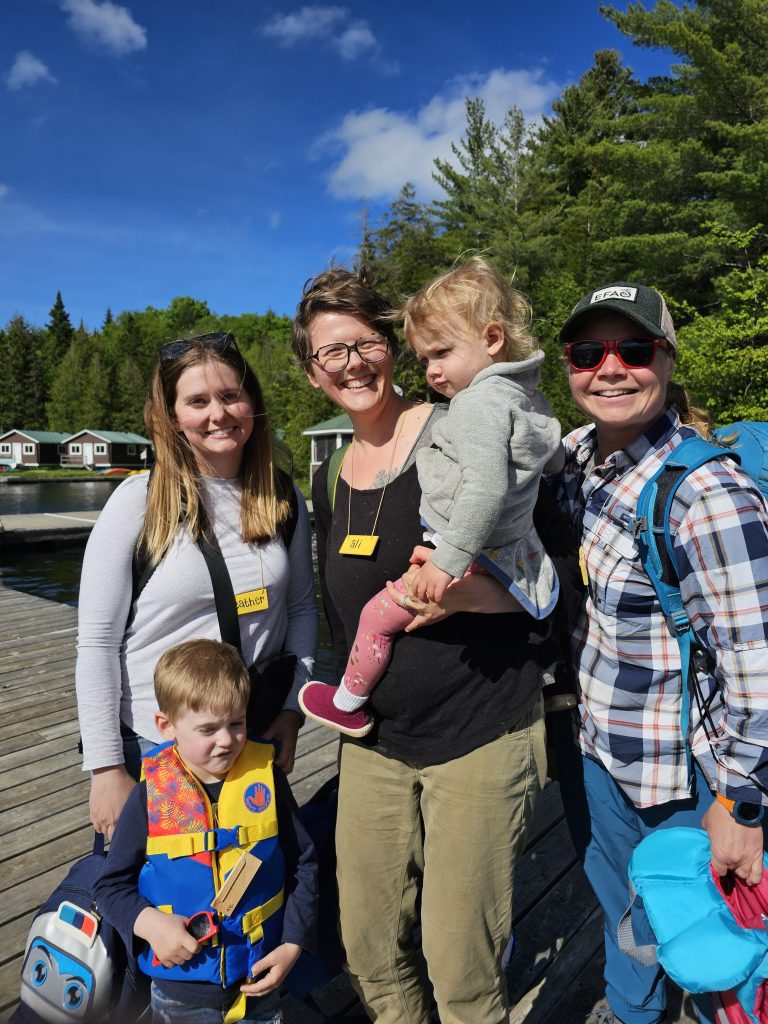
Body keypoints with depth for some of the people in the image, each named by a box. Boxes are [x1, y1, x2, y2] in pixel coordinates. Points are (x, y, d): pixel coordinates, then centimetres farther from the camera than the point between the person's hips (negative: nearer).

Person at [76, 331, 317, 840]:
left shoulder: (285, 498, -4)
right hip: (151, 750, -3)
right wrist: (107, 768, -12)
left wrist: (291, 707, -3)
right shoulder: (139, 500, -14)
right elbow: (97, 642, -12)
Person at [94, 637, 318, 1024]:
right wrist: (149, 924, -20)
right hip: (180, 983, 0)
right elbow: (112, 884, -4)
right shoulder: (150, 794, -15)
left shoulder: (266, 777, -13)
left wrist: (292, 945, -7)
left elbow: (302, 864, -4)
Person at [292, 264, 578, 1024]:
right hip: (375, 742, 6)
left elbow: (553, 569, -11)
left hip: (481, 736, -5)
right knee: (370, 954, 16)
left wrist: (467, 592, -25)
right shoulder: (330, 478, 8)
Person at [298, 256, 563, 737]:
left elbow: (485, 487, -33)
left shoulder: (481, 401, -21)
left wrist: (448, 561, -32)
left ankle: (348, 704, 21)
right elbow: (555, 461, 24)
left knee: (378, 614, 3)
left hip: (473, 558, -9)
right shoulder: (530, 398, 8)